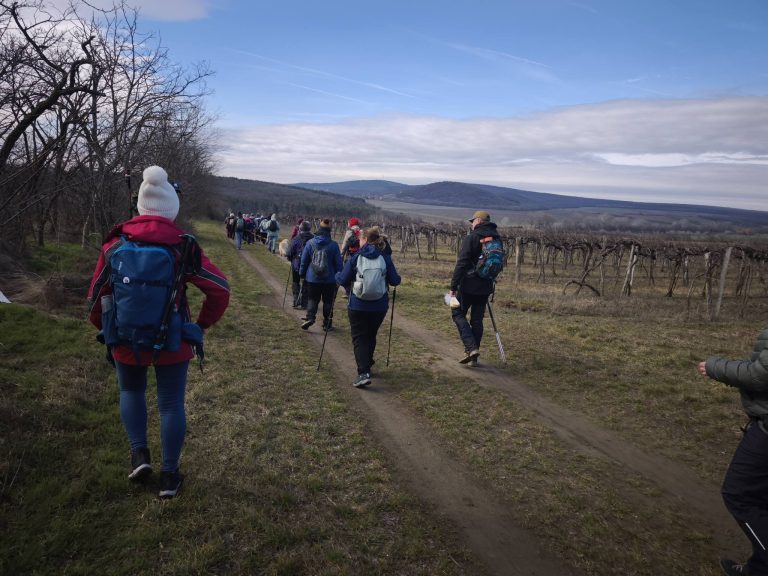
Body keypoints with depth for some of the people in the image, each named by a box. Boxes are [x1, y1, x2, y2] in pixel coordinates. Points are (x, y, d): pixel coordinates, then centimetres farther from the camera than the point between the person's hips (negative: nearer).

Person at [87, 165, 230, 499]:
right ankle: (169, 475, 16)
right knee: (171, 404, 10)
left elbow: (95, 294, 4)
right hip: (172, 343, -2)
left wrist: (104, 328, 21)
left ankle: (139, 453, 17)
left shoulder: (115, 245, -4)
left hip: (126, 341, 2)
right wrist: (202, 324, 2)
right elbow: (220, 288, -10)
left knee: (131, 391, 27)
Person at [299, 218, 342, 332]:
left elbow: (304, 261, 4)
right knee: (328, 301, 10)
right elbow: (338, 263, -5)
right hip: (329, 279, -1)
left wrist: (302, 274, 15)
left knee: (312, 299, 13)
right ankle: (327, 323, 16)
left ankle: (310, 317, -8)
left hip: (312, 278, 1)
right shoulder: (333, 245, -9)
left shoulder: (310, 243, -3)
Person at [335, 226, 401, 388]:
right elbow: (395, 281, -1)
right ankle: (367, 366, 35)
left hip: (358, 306, -3)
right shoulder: (385, 258, -2)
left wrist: (337, 275, 18)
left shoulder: (355, 258, -6)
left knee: (359, 338, 2)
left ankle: (363, 373, -14)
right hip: (379, 307, 3)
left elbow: (343, 281, -4)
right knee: (371, 337, 21)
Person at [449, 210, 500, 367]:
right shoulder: (497, 239, 10)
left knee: (458, 313, 7)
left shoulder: (471, 238, -11)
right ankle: (473, 357, 16)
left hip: (469, 286, -6)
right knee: (477, 320, 12)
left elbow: (461, 264, -16)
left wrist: (453, 286, -14)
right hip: (486, 287, 6)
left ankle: (471, 348, -9)